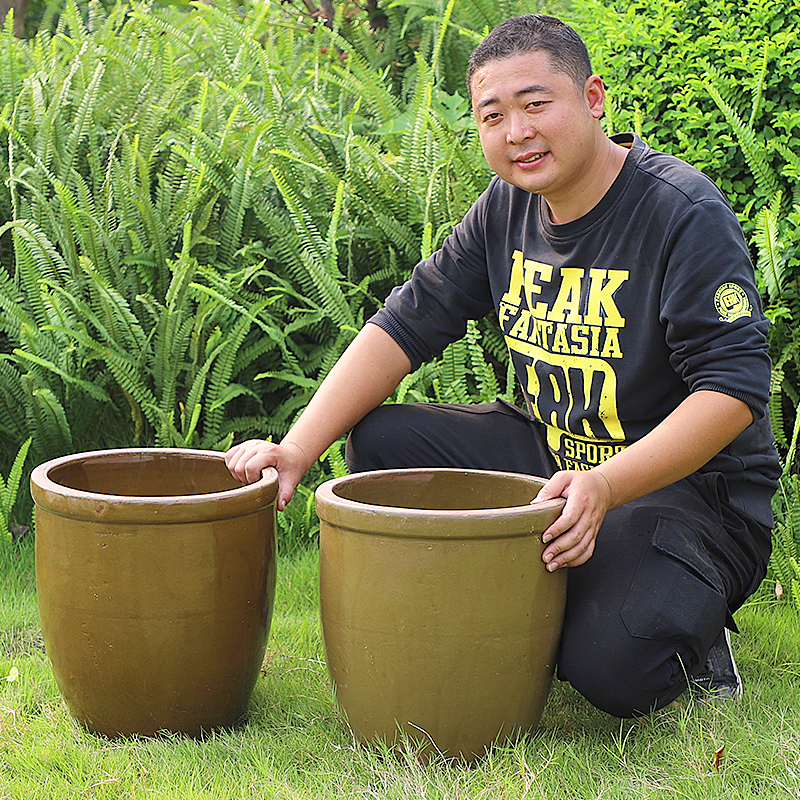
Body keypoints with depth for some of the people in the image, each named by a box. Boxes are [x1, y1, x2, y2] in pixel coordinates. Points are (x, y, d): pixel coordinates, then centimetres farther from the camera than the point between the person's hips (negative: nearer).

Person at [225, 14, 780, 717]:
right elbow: (405, 326, 3)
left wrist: (606, 486, -38)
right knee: (380, 440, -8)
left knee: (615, 671, -31)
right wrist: (297, 449, -10)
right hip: (552, 456, 7)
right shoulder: (507, 209, 2)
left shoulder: (687, 213, -19)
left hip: (691, 486, -7)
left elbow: (735, 388, -25)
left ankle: (692, 628, 5)